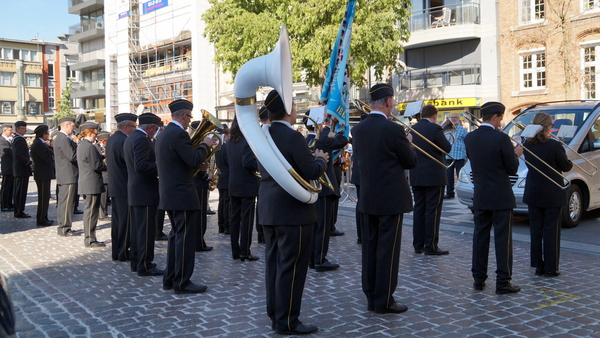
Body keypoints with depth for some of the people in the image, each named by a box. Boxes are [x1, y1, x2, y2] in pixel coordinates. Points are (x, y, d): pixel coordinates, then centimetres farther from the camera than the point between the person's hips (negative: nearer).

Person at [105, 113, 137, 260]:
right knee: (126, 221, -2)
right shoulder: (124, 141, -19)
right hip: (125, 187, -10)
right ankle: (124, 252, 4)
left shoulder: (111, 139, 12)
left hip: (114, 186, 10)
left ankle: (116, 251, 20)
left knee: (116, 219, 14)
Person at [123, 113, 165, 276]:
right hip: (145, 191, -11)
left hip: (134, 192, 11)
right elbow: (141, 165, -26)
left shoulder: (130, 138, 15)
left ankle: (136, 262, 24)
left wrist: (157, 165, 15)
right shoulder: (142, 139, -17)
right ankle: (145, 266, -1)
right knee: (146, 230, -5)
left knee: (136, 228, 15)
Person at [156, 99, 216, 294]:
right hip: (182, 195, -10)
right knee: (185, 239, -2)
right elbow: (194, 161, -20)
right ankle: (182, 283, 4)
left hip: (169, 194, 10)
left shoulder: (163, 134, 14)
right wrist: (205, 145, -5)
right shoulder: (179, 134, -17)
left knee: (176, 236, 18)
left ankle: (170, 279, 24)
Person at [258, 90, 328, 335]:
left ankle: (275, 314, 23)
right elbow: (311, 172, -18)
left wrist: (311, 157, 17)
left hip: (269, 210, 9)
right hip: (292, 211, -9)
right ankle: (287, 321, 5)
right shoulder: (292, 136, -17)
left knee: (274, 263, 14)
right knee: (290, 266, -2)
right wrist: (321, 159, 2)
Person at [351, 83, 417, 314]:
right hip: (391, 198, -6)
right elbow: (411, 162, -7)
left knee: (370, 248, 12)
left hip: (367, 198, 6)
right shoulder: (393, 130, -16)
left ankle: (371, 298, 21)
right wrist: (408, 144, 13)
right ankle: (384, 301, 7)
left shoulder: (358, 129, 3)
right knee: (388, 250, 1)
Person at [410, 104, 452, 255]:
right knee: (432, 211, -1)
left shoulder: (412, 129, 6)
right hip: (434, 176, -6)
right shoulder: (435, 128, -12)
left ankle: (418, 245, 14)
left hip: (416, 176, 6)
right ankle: (431, 247, 0)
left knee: (419, 210, 11)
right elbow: (447, 148, -9)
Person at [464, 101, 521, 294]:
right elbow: (512, 169, -10)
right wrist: (516, 154, 10)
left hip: (480, 197, 5)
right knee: (503, 239, 2)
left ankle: (478, 279, 17)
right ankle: (503, 282, 6)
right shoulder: (501, 138, -16)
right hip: (501, 197, -5)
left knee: (480, 237, 12)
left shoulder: (470, 138, 1)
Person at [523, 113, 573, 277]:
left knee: (536, 230, 11)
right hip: (552, 195, -4)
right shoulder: (554, 145, -17)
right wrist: (570, 162, 16)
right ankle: (551, 268, 8)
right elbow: (566, 167, -6)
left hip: (533, 194, 4)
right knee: (552, 231, 4)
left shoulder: (527, 145, -4)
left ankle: (538, 265, 16)